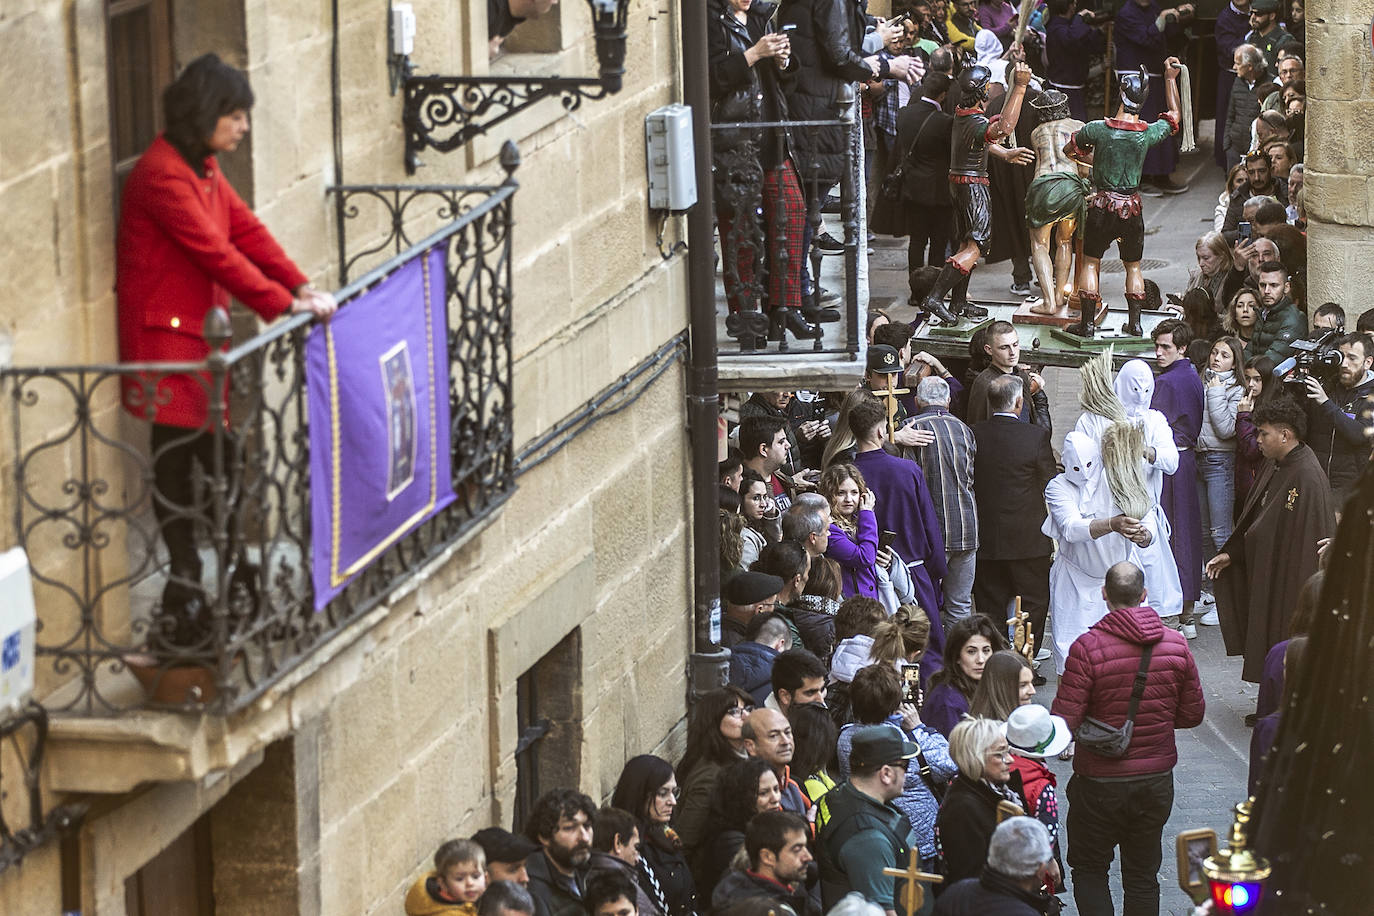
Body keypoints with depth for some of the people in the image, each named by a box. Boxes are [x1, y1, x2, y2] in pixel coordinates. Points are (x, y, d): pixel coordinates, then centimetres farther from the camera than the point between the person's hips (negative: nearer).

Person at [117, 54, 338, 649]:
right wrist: (282, 305, -21)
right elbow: (215, 253, -23)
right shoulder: (162, 175, -21)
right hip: (164, 334, -9)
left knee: (221, 449, 15)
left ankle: (235, 570, 28)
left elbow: (246, 229, 7)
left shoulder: (204, 168, 10)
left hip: (202, 328, 9)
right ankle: (184, 592, 4)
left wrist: (301, 286, -4)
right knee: (176, 455, -3)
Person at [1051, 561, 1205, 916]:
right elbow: (1193, 715, 3)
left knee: (1089, 870, 13)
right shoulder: (1176, 645, -6)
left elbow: (1063, 724, -20)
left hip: (1100, 783, -3)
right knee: (1142, 876, 16)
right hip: (1157, 778, 3)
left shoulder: (1087, 648, -19)